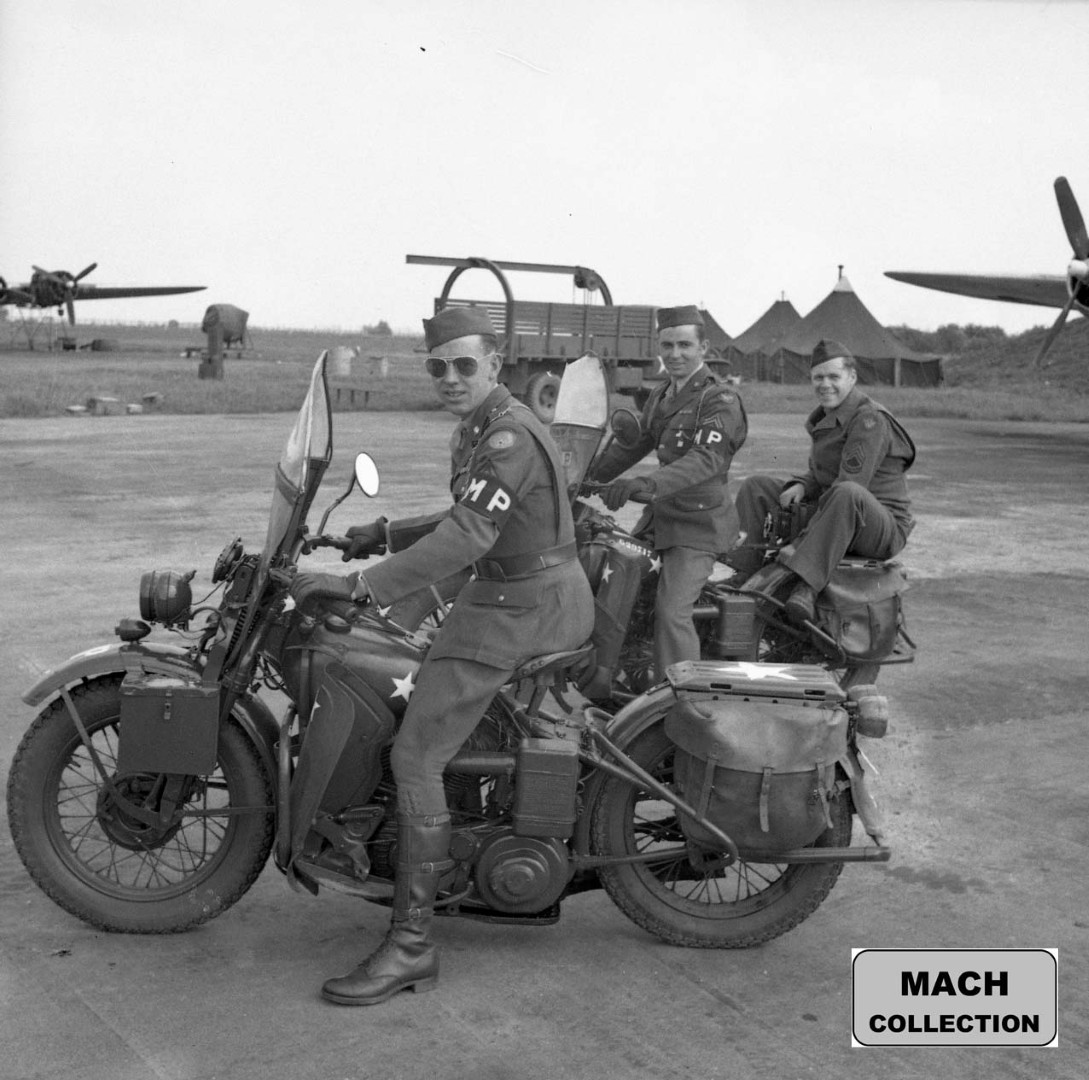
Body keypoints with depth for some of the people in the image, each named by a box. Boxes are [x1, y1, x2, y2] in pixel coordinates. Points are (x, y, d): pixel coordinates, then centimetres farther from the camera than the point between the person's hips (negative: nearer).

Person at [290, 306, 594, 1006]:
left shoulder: (508, 436, -20)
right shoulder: (480, 428, 13)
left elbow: (467, 537, -31)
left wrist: (359, 586, -33)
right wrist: (386, 534, 13)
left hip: (518, 606, -11)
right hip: (549, 596, 11)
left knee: (416, 757, -12)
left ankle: (412, 946, -8)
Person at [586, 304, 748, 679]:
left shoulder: (721, 401, -14)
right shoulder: (662, 395, 14)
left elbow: (706, 459, -30)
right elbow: (634, 443, 25)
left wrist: (647, 483, -44)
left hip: (698, 524, -8)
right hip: (658, 515, 8)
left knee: (672, 612, -18)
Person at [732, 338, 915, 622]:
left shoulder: (870, 419, -16)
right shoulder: (825, 417, 13)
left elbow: (850, 485, -24)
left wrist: (796, 545, -26)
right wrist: (801, 486, -5)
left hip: (882, 529, -8)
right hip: (832, 522, 9)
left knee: (848, 494, -42)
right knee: (755, 486, 1)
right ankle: (746, 574, -14)